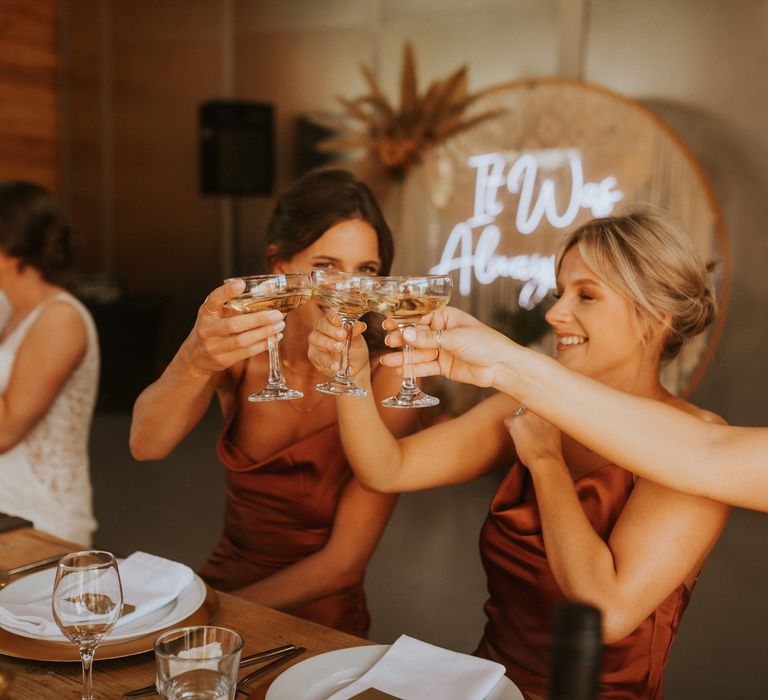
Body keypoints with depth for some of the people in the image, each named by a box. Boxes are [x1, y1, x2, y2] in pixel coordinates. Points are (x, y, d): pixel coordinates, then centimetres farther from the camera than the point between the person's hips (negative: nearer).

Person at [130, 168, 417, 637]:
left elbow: (343, 563, -15)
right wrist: (196, 361, -41)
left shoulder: (387, 376, -15)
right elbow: (146, 445, -22)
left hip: (316, 627, -3)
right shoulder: (239, 347, -4)